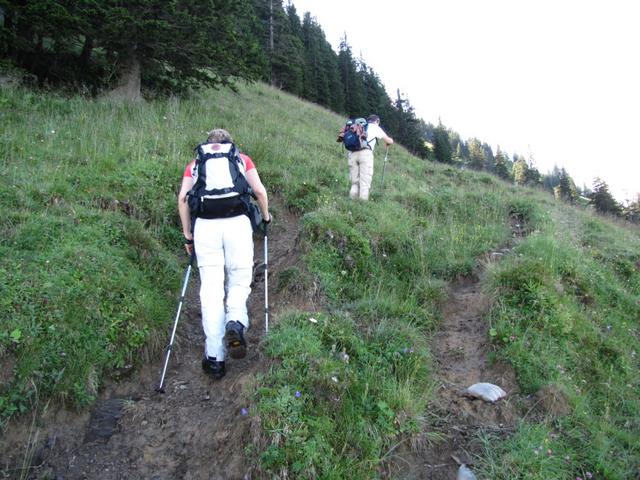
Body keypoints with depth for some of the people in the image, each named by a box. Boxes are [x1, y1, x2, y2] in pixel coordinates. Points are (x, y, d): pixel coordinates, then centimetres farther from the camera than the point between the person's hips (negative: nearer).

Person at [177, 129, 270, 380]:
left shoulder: (195, 164, 22)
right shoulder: (242, 158, 20)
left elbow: (182, 198, 8)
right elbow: (259, 191, 9)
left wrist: (187, 234, 14)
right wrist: (266, 216, 25)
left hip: (205, 225, 1)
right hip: (238, 223, 0)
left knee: (210, 290, 3)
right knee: (239, 281, 14)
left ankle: (215, 358, 5)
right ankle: (236, 322, -15)